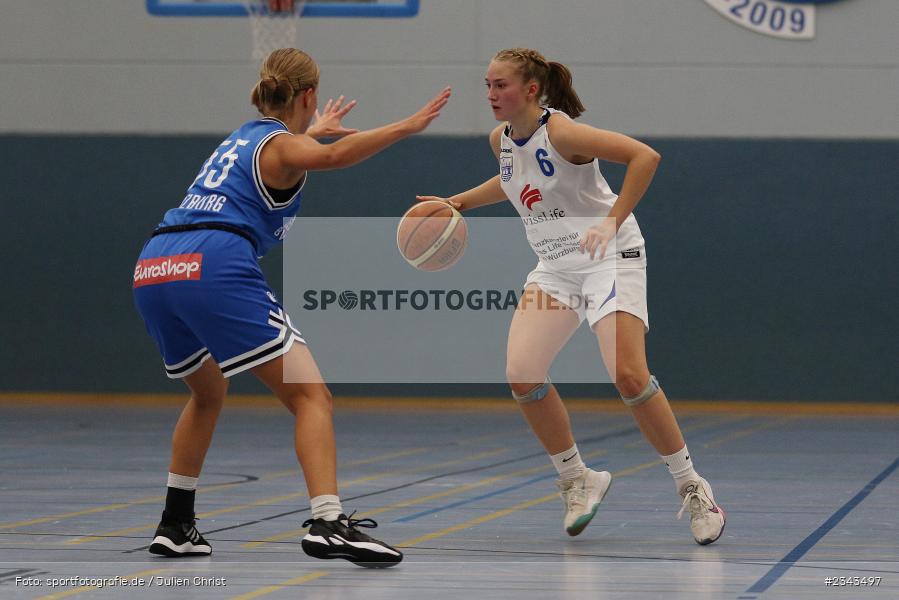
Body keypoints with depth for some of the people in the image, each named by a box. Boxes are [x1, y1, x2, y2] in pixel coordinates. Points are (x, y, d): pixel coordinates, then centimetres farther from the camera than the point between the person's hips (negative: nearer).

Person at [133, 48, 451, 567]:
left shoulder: (244, 136, 30)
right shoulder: (284, 146, 6)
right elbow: (332, 156, -20)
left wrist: (311, 132, 73)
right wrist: (406, 126, -21)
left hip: (152, 270, 8)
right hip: (214, 266, -8)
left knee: (208, 394, 31)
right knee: (311, 394, -8)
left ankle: (176, 526, 30)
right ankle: (328, 524, -24)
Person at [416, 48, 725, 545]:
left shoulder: (559, 132, -20)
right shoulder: (501, 139, 4)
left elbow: (645, 157, -26)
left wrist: (612, 221, -30)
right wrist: (459, 202, 19)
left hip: (609, 257, -7)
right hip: (554, 267, 7)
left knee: (629, 376, -20)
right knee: (521, 374, -11)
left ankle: (692, 489, -5)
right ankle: (576, 480, 7)